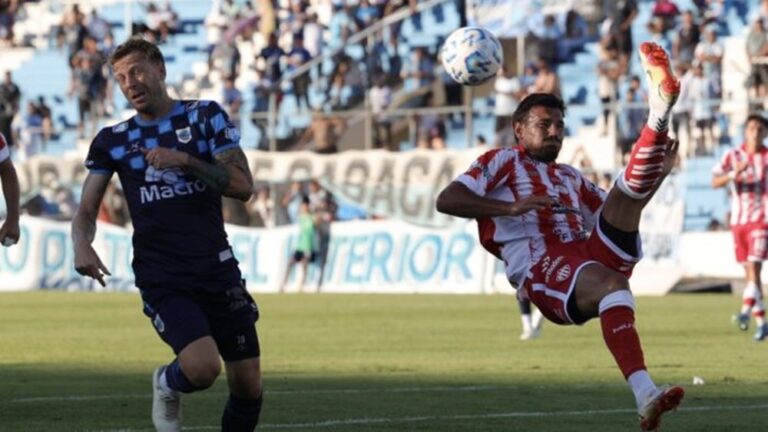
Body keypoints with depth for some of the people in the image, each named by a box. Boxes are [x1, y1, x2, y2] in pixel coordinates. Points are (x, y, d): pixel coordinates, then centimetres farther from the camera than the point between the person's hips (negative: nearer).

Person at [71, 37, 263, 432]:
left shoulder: (206, 116, 4)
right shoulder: (112, 141, 7)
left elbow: (242, 186, -5)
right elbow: (87, 210, 6)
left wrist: (186, 161, -17)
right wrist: (81, 245, -16)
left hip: (218, 269, 2)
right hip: (161, 278, -2)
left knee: (247, 384, 2)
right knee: (202, 367, -24)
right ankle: (167, 386, 10)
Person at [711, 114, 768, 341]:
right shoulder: (733, 156, 5)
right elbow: (715, 181, -7)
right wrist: (734, 174, -24)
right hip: (739, 220, 3)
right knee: (749, 273, 7)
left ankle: (746, 312, -30)